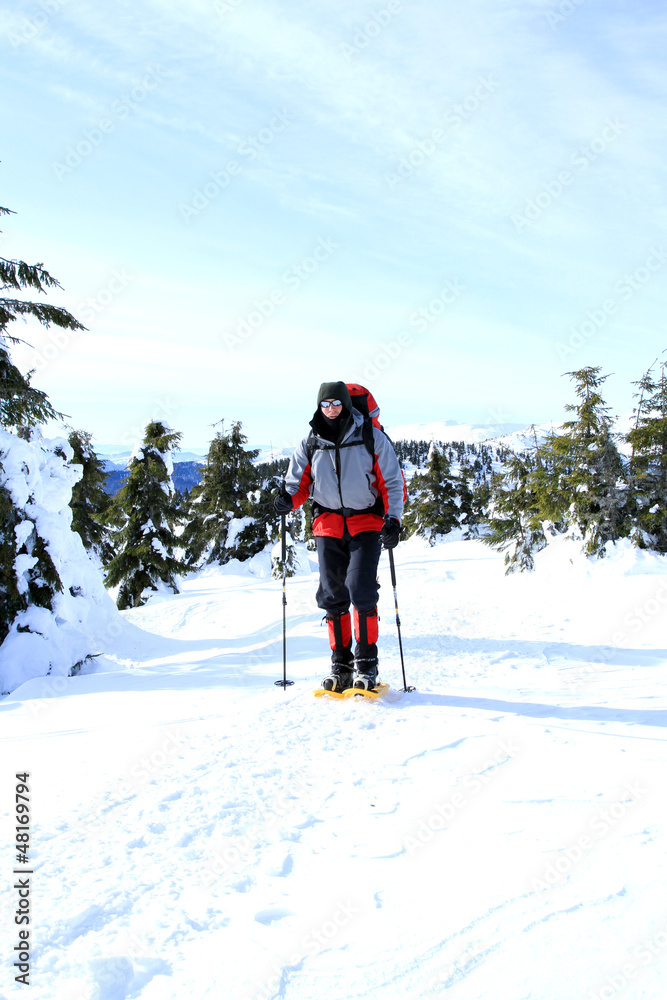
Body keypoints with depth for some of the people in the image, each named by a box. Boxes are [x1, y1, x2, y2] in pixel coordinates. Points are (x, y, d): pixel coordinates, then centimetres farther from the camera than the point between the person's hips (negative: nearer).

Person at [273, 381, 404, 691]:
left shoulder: (371, 437, 0)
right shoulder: (310, 444, 7)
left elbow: (392, 482, 2)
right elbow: (299, 482, 11)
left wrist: (393, 519, -9)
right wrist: (287, 498, -12)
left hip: (366, 523, -3)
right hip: (328, 524, 3)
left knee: (361, 591, -14)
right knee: (332, 596, 2)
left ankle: (366, 663, -2)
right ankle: (340, 664, 12)